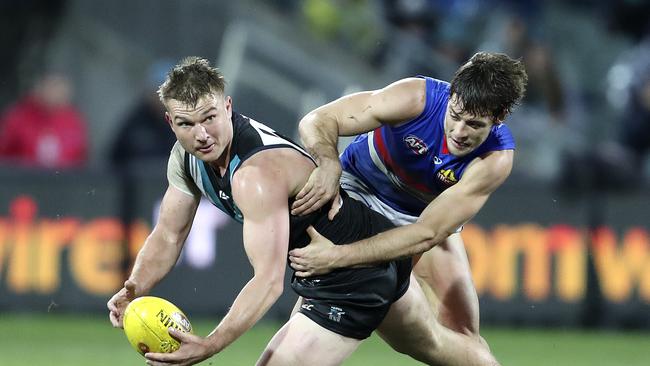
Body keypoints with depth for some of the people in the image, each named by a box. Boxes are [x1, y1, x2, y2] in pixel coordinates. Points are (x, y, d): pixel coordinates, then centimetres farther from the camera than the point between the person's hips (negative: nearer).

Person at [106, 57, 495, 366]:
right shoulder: (187, 156, -8)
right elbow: (168, 236, 1)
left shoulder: (258, 173, -36)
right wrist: (134, 288, -19)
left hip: (357, 279, -10)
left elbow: (269, 280, -41)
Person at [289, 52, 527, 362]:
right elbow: (317, 122, -30)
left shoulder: (497, 158, -29)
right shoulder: (418, 97, -31)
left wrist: (339, 256, -46)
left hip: (429, 216, 1)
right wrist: (329, 165, -54)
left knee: (463, 336, -6)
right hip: (359, 188, -1)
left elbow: (426, 234, -36)